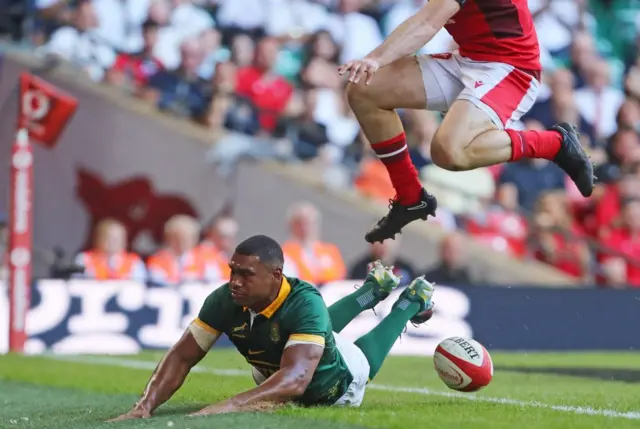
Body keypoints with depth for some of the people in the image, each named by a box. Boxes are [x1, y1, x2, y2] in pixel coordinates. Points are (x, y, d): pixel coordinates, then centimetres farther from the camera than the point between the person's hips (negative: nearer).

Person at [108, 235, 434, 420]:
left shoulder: (304, 303, -50)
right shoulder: (224, 301, -36)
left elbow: (295, 379, -62)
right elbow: (182, 356, -30)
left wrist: (225, 409, -74)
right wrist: (145, 406, -48)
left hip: (335, 386, -4)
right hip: (271, 374, 4)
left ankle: (410, 301, 55)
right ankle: (374, 291, 57)